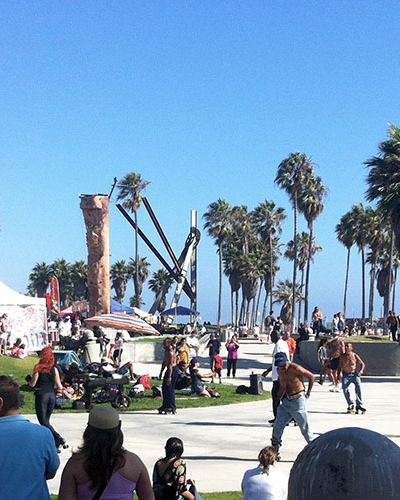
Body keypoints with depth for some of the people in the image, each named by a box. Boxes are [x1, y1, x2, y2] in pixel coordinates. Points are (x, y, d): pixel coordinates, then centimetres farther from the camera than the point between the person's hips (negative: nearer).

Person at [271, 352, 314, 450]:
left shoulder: (295, 368, -17)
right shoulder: (279, 371, 6)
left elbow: (311, 377, -9)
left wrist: (308, 393, -6)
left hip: (298, 400, -7)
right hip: (287, 400, 7)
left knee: (304, 426, -3)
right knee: (278, 424, 6)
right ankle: (275, 445, 16)